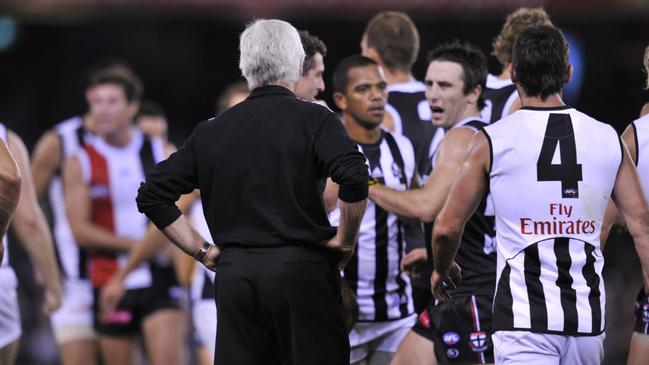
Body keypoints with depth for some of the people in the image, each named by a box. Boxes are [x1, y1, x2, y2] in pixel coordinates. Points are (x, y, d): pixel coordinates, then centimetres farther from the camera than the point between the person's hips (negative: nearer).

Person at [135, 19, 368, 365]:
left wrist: (202, 251, 11)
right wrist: (345, 240, -4)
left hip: (234, 274, 4)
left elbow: (152, 194, 10)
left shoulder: (211, 131, 10)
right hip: (300, 271, -4)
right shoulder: (313, 119, -2)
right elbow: (354, 179, -18)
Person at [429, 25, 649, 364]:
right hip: (588, 317, 4)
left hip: (524, 319, -4)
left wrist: (441, 271, 21)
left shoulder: (492, 142, -4)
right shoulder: (608, 139, 5)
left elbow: (447, 226, 1)